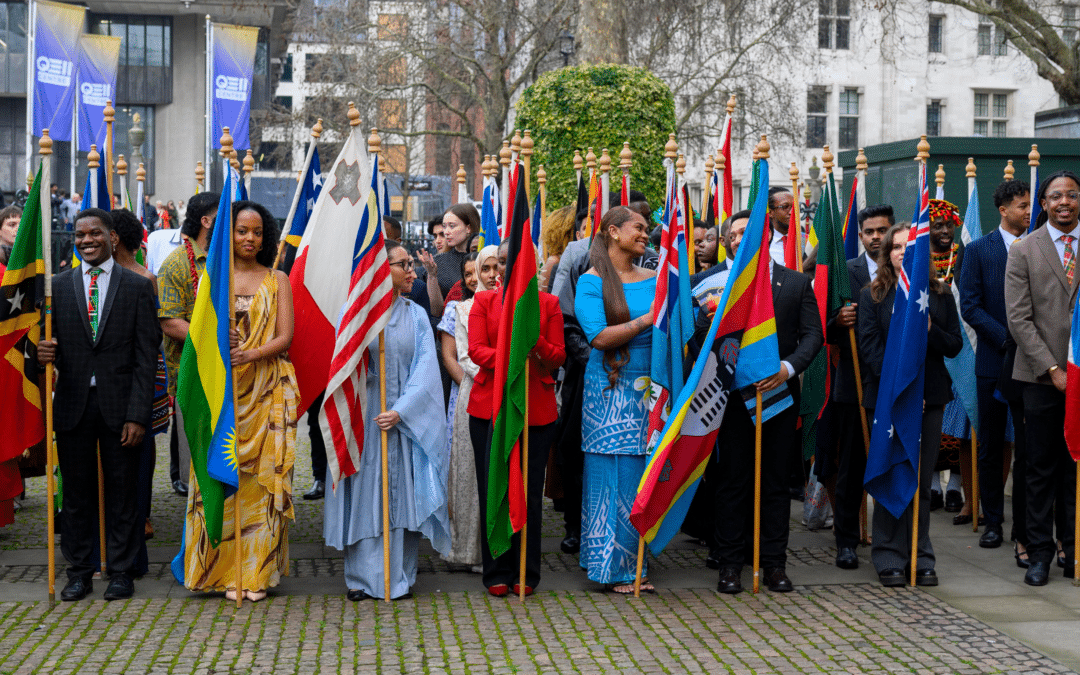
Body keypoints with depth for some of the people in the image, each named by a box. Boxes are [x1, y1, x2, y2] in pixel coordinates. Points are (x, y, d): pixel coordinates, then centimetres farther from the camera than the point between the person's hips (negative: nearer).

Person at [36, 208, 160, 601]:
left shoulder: (137, 287, 1)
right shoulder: (58, 286, 8)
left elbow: (147, 355, -2)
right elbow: (52, 344, 9)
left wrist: (138, 414, -9)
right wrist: (45, 353, -17)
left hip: (118, 405, -2)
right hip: (73, 404, 2)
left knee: (121, 492, 5)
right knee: (77, 493, 7)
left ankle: (120, 572, 16)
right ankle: (79, 572, 18)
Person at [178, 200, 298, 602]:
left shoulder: (277, 280, 8)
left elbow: (285, 337, -1)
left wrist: (251, 353, -19)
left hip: (268, 390, 0)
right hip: (221, 389, 0)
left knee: (264, 475, -3)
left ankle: (258, 572, 4)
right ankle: (227, 571, 5)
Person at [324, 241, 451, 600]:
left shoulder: (416, 315, 8)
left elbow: (425, 368, 0)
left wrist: (401, 411, -12)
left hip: (406, 419, 2)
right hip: (364, 416, -2)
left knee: (403, 495, 3)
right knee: (364, 492, 0)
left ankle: (400, 577, 11)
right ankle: (363, 577, 8)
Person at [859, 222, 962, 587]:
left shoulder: (940, 295, 11)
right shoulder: (871, 296, 4)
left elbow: (955, 346, 7)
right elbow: (871, 349, -4)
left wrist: (930, 330, -13)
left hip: (929, 397, 2)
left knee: (922, 481, 5)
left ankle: (921, 558, 12)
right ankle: (889, 559, 5)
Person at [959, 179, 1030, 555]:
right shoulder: (979, 250, 1)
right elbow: (970, 307, -5)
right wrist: (1008, 338, -14)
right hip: (994, 361, 0)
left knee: (1029, 449, -2)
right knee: (991, 447, 9)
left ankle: (1024, 533, 2)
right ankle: (993, 522, 23)